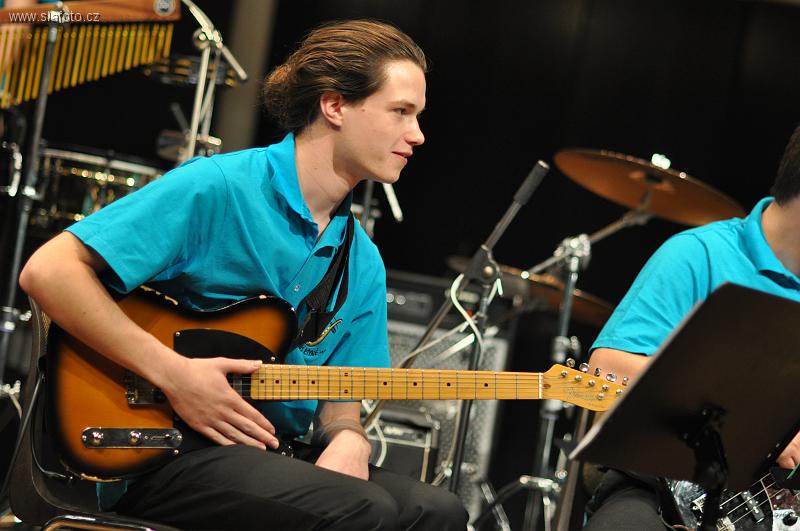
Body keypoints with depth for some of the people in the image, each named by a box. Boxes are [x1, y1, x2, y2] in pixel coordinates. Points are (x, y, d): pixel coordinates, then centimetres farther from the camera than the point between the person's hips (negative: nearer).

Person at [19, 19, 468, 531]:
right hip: (161, 457, -6)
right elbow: (48, 271, -16)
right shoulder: (218, 188, -12)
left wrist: (348, 439, -8)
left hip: (271, 457, 6)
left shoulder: (363, 264, 10)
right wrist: (173, 374, -20)